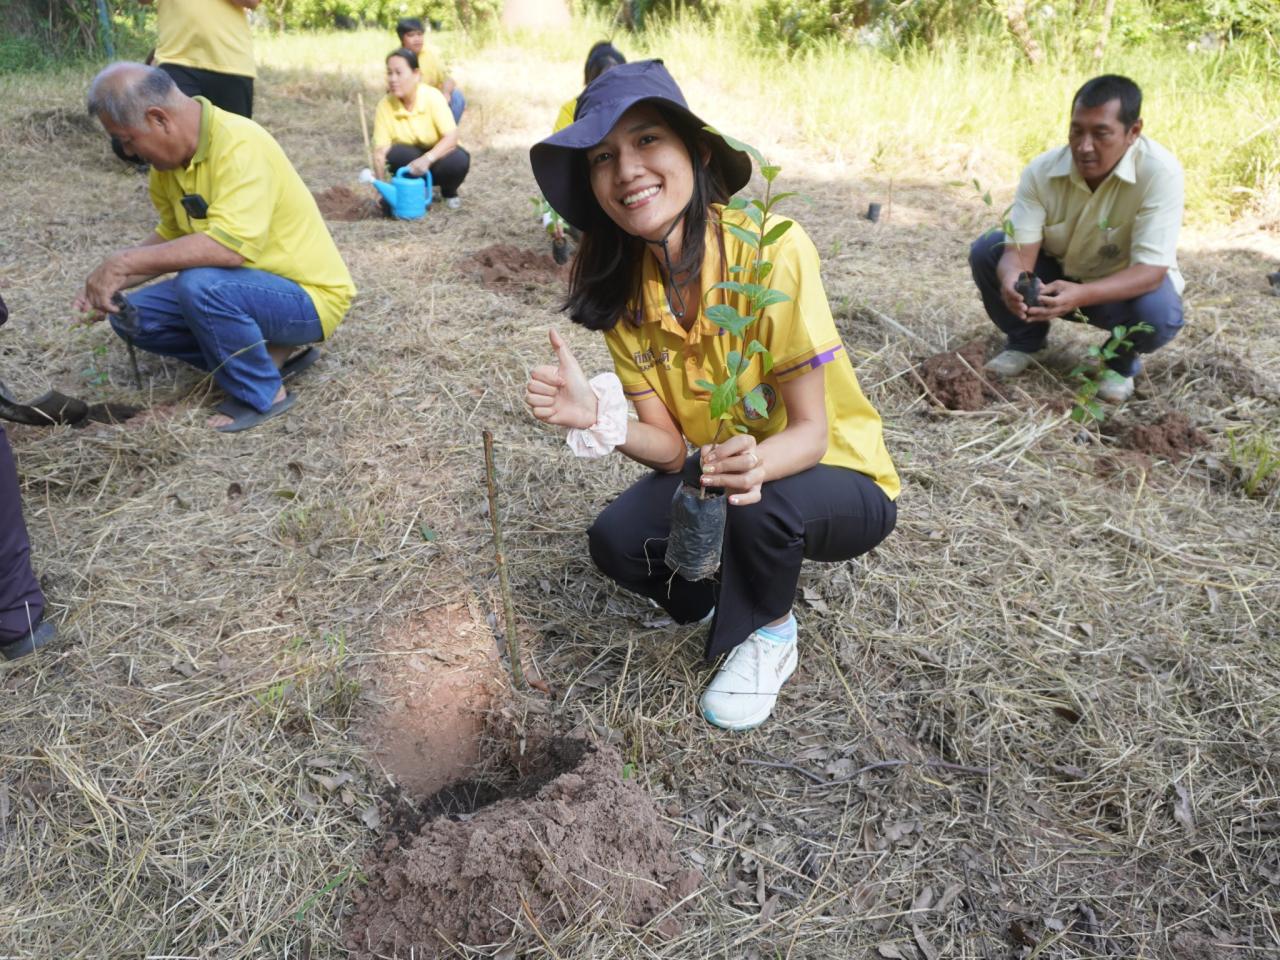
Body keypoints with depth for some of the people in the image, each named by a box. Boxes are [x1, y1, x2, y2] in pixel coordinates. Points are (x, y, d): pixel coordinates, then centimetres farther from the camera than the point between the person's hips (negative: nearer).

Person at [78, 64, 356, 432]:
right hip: (248, 284, 9)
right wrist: (112, 280, 0)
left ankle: (263, 393, -11)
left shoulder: (239, 146, -24)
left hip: (308, 295, -9)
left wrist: (127, 261, -28)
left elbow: (230, 246, -35)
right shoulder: (170, 156, 2)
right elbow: (171, 238, 15)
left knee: (199, 286, -33)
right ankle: (268, 353, 5)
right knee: (132, 315, 1)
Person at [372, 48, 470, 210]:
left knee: (459, 160, -35)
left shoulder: (432, 96, -21)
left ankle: (449, 192, 1)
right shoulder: (384, 106, -15)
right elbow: (380, 150, -18)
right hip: (409, 160, 1)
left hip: (438, 154, -1)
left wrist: (427, 159, -43)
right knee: (395, 153, -32)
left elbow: (451, 137, -27)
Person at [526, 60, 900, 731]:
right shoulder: (623, 288, -10)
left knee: (758, 505, -35)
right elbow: (671, 448, -13)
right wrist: (599, 417, -33)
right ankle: (731, 584, 13)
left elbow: (811, 432, -24)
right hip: (717, 471, 4)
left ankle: (769, 633, -1)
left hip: (838, 478, -4)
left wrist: (753, 463, -47)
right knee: (616, 542, -20)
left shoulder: (771, 249, -27)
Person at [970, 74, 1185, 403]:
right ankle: (1024, 339, 5)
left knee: (1159, 314, -36)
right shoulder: (1041, 170, -21)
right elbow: (1020, 249, -26)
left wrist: (1081, 295, -52)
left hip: (1124, 287, -3)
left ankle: (1122, 360, 2)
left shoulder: (1160, 172, -29)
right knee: (986, 251, -20)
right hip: (1056, 273, 3)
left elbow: (1151, 270, -34)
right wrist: (1012, 281, -51)